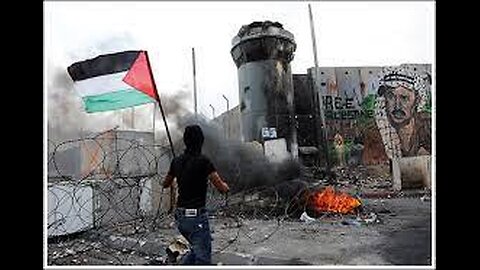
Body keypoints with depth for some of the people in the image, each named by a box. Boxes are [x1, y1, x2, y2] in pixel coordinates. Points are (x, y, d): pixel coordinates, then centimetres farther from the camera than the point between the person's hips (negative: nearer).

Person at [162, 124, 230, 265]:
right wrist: (225, 185, 6)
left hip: (180, 216, 7)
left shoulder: (177, 161, 4)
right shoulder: (203, 161, -15)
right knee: (203, 258, 5)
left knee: (197, 250, 26)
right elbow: (222, 188, -16)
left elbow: (165, 184, 20)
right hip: (196, 216, -7)